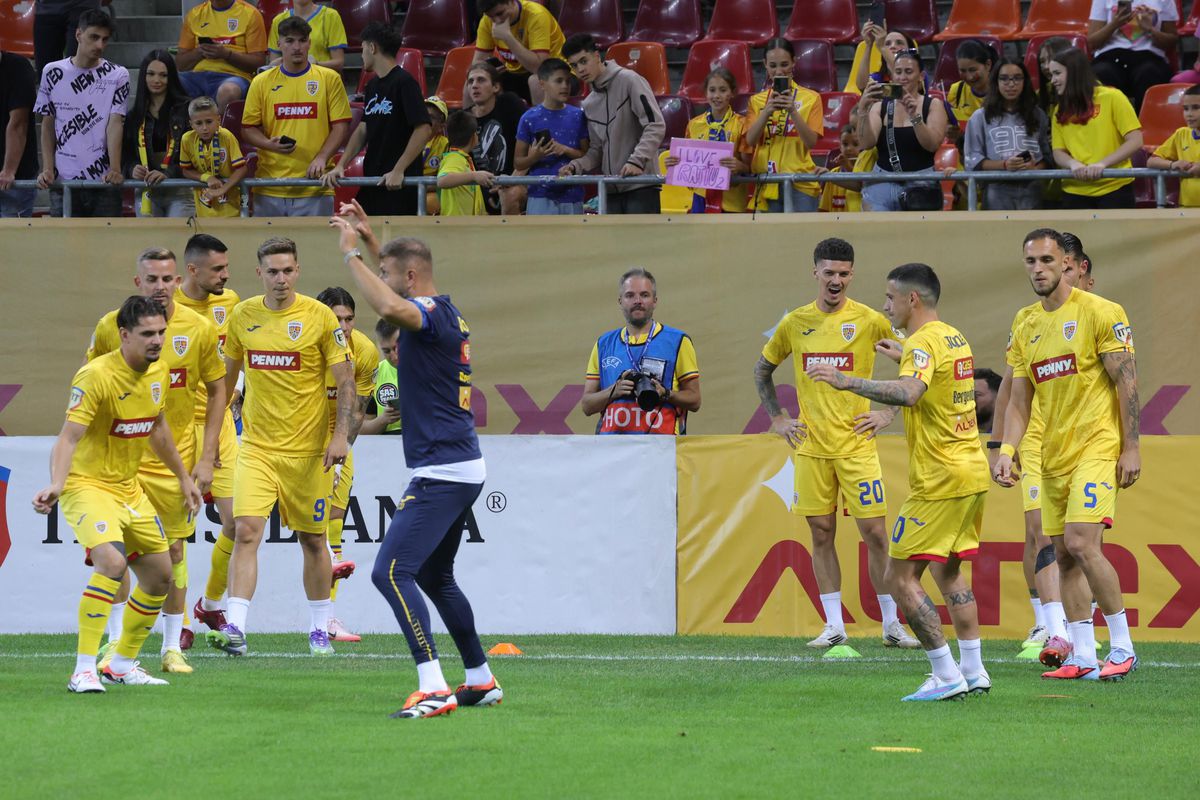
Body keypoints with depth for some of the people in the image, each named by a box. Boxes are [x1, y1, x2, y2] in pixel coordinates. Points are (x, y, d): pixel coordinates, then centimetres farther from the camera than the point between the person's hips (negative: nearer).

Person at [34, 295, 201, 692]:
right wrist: (56, 486, -44)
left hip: (129, 489, 8)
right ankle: (83, 670, -27)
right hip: (87, 485, -8)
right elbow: (68, 437, -29)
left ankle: (123, 664, 31)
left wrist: (183, 476, 28)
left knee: (159, 575, 13)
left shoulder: (159, 373, 2)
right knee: (111, 562, -30)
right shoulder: (95, 376, -22)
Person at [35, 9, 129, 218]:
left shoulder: (118, 76, 3)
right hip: (64, 180, 1)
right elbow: (48, 125, 11)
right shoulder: (53, 73, 7)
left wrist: (114, 169, -18)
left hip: (104, 181, -1)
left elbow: (115, 124, -5)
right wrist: (47, 169, 0)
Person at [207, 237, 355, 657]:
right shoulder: (242, 316, 3)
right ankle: (235, 628, -21)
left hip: (308, 448, -1)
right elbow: (227, 375, 16)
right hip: (257, 445, 1)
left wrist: (341, 435, -13)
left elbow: (345, 380, -3)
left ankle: (319, 630, 24)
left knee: (312, 540, 9)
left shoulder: (319, 316, -6)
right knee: (246, 532, -15)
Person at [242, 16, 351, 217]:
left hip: (314, 190, -2)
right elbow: (248, 129, 9)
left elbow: (340, 126, 2)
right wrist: (270, 145, -11)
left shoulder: (329, 79, 4)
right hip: (270, 188, 2)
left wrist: (322, 157, -13)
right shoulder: (261, 82, 7)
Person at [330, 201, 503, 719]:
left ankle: (433, 689, -26)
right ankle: (481, 681, 29)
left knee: (392, 572, -17)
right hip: (464, 468, 11)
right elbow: (398, 290, 38)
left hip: (442, 474, -11)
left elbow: (390, 307, -39)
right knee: (435, 576, 23)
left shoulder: (431, 313, -15)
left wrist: (351, 253, -28)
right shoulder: (446, 313, 14)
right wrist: (369, 238, 36)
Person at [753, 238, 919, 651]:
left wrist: (889, 413, -1)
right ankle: (834, 626, 10)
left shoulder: (869, 321, -2)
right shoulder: (795, 323, 6)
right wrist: (777, 419, 12)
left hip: (857, 443, -3)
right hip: (811, 446, 3)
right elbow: (762, 370, 20)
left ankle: (892, 624, 3)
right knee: (821, 532, 4)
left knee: (874, 532, -4)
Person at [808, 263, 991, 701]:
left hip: (938, 480, -10)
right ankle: (973, 672, 19)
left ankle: (946, 676, -8)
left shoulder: (924, 343, -15)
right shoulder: (955, 338, 14)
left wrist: (849, 382, -37)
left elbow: (909, 392, -34)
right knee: (948, 571, 19)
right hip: (972, 472, 10)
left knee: (902, 576, -5)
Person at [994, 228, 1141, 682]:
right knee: (1064, 554, 6)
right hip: (1053, 454, 7)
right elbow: (1019, 403, 14)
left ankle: (1122, 649, -9)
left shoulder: (1099, 313, -7)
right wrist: (1006, 451, -1)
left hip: (1097, 446, -7)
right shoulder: (1027, 332, 13)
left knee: (1081, 542, -19)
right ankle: (1083, 658, 11)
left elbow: (1126, 382, -8)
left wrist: (1130, 448, -13)